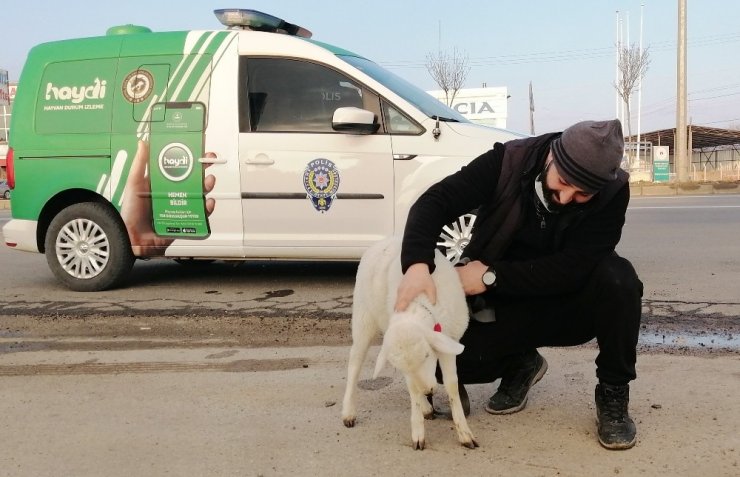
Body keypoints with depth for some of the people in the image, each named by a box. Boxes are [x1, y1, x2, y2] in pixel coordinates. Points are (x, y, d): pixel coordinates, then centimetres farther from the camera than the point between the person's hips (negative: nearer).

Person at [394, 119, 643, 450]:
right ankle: (520, 364, 11)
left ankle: (613, 393, -8)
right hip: (506, 304, 1)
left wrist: (491, 275, -29)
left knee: (617, 279, -33)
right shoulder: (509, 161, -20)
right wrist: (417, 265, -42)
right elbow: (435, 202, -25)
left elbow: (571, 269, -28)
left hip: (571, 305, 0)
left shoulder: (613, 192, -21)